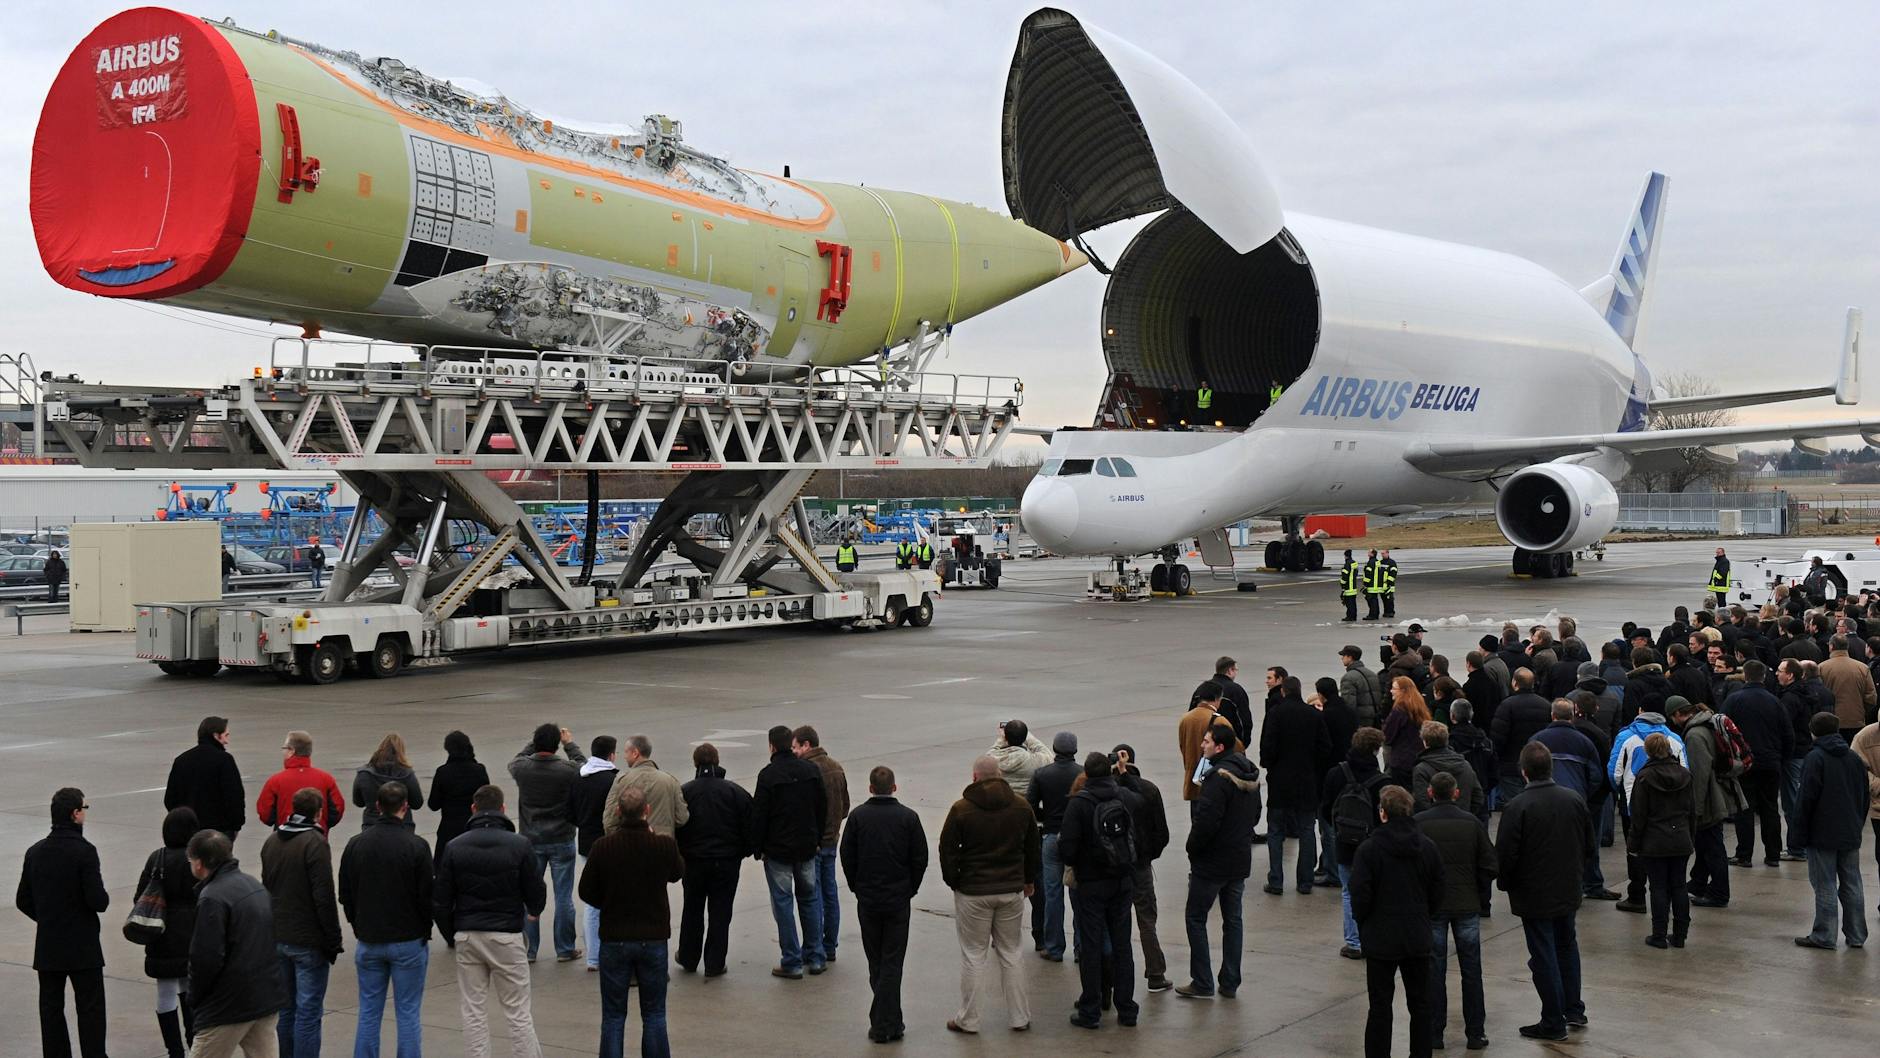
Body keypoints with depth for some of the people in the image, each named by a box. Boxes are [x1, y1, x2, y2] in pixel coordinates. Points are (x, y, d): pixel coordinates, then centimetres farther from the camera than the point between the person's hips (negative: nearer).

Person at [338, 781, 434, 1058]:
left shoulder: (356, 844, -1)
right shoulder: (416, 846, -13)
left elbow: (345, 895, 5)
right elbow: (427, 895, -9)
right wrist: (425, 931, 6)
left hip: (368, 942, 3)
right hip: (409, 942, -3)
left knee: (369, 1013, 10)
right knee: (408, 1014, 3)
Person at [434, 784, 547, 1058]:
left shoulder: (455, 847, -1)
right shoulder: (520, 845, -7)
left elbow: (440, 902, -1)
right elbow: (537, 895, -2)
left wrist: (452, 936, 13)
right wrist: (532, 911, 21)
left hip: (467, 936, 2)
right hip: (507, 937, -2)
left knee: (472, 1013, 9)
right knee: (518, 1012, 4)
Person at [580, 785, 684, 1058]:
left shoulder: (603, 847, -13)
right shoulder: (664, 845, -13)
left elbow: (587, 892, -3)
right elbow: (678, 872, 10)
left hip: (614, 940, 0)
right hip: (654, 939, 0)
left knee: (613, 1016, 9)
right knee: (654, 1015, 11)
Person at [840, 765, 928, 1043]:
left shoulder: (858, 815, -4)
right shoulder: (908, 817, -6)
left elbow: (847, 856, -2)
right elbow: (920, 858, -3)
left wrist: (857, 888, 11)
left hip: (867, 900, 1)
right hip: (899, 900, -1)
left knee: (875, 964, 12)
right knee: (892, 963, 3)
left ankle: (889, 1021, 16)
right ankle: (886, 1025, -1)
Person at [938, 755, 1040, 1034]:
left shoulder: (961, 809, -9)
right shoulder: (1021, 807, 3)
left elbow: (947, 851, -6)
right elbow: (1033, 848, 13)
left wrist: (953, 882, 8)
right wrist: (1029, 880, 24)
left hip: (973, 893, -3)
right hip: (1012, 891, 3)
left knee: (973, 956, 4)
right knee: (1010, 953, 13)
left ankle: (968, 1019, 10)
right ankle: (1020, 1016, 16)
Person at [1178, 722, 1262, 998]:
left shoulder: (1219, 778, -22)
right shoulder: (1250, 775, 8)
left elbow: (1205, 822, -25)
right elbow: (1255, 816, 17)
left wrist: (1193, 848, -11)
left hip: (1211, 862, -8)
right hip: (1241, 860, 8)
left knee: (1195, 918, 3)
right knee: (1233, 920, 14)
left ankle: (1203, 983, 4)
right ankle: (1230, 983, 18)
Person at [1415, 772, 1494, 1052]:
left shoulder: (1418, 823, -8)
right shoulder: (1472, 822, -3)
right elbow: (1489, 866, -2)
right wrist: (1480, 896, 12)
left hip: (1430, 906, -1)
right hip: (1467, 906, 1)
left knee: (1434, 971, 6)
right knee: (1471, 971, 10)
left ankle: (1434, 1034, 10)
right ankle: (1475, 1033, 14)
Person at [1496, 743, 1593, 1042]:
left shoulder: (1517, 808, -21)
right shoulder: (1575, 800, -4)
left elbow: (1505, 855, -18)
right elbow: (1590, 847, 5)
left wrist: (1506, 884, 1)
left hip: (1533, 896, -5)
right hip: (1568, 891, 5)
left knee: (1544, 956, 4)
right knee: (1567, 946, 24)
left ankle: (1554, 1022, 12)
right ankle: (1574, 1010, 30)